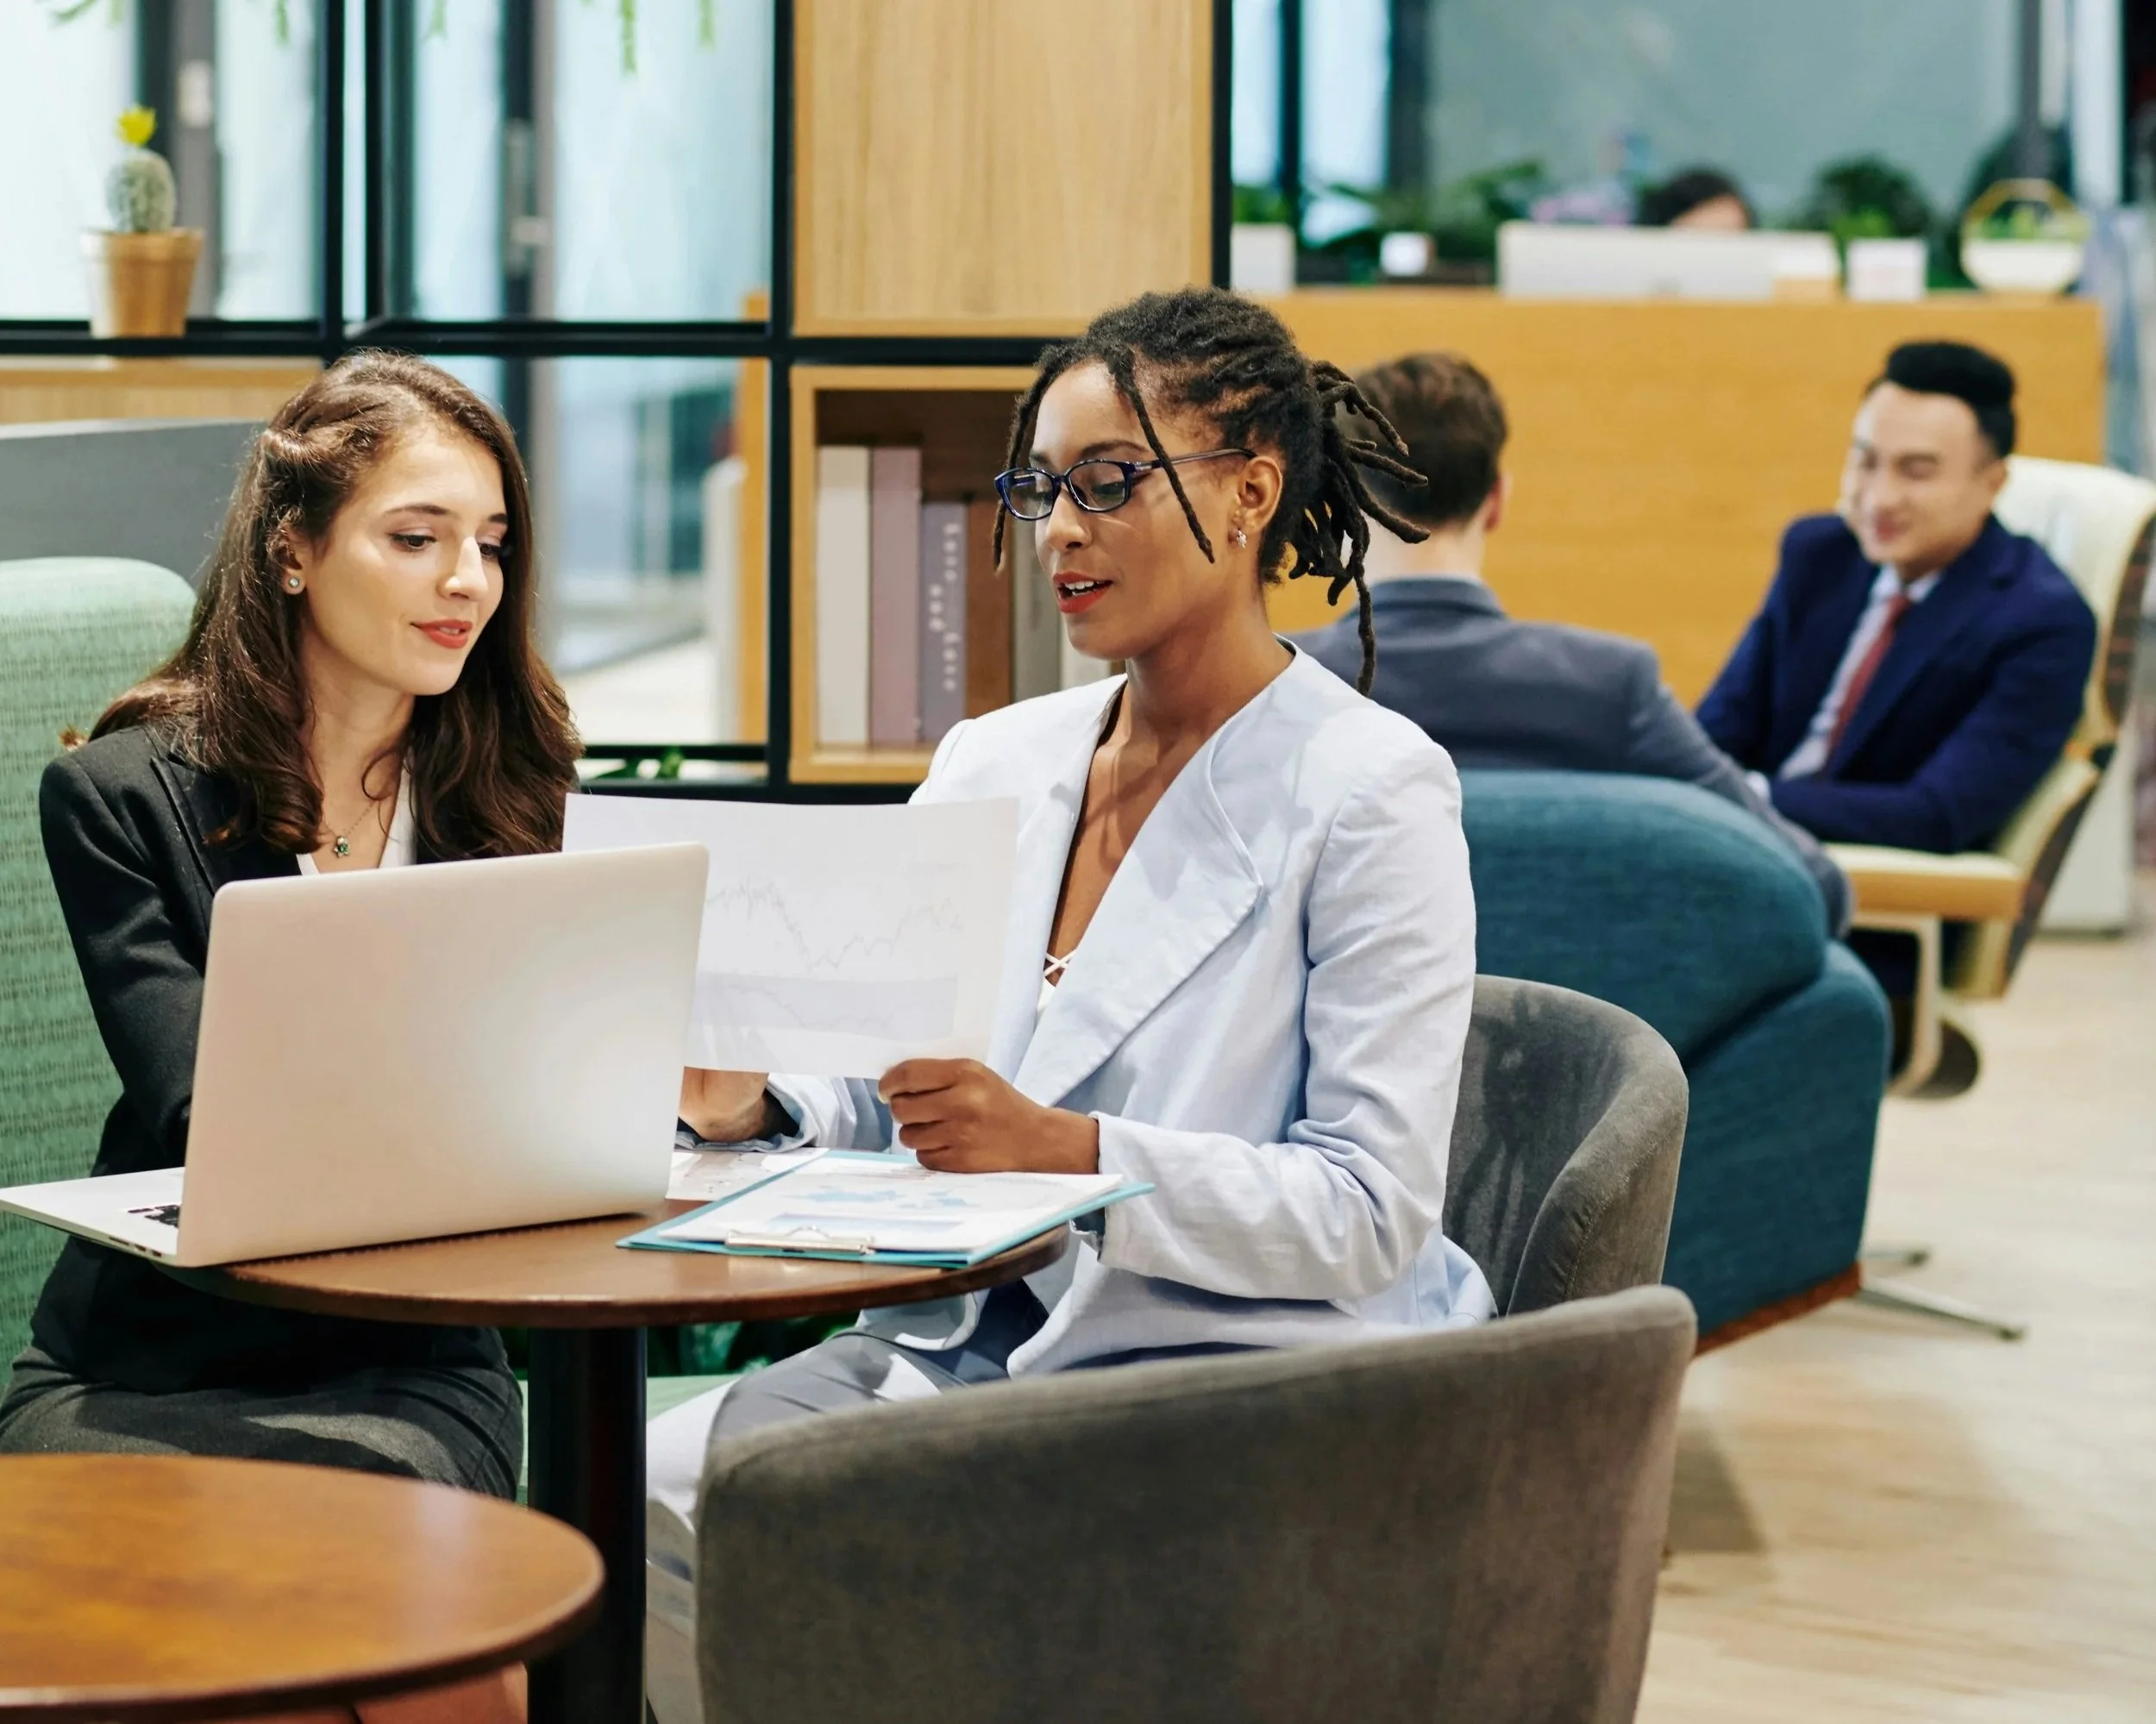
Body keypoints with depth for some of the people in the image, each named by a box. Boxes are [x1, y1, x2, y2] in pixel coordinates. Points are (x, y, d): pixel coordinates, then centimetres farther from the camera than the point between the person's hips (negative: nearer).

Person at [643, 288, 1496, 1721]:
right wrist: (768, 1101, -7)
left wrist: (1069, 1150, -25)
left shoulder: (1369, 788, -7)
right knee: (655, 1488, -19)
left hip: (1235, 1371, -6)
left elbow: (1371, 1209, -13)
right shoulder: (995, 764, 13)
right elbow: (900, 1105, 17)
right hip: (968, 1335, 6)